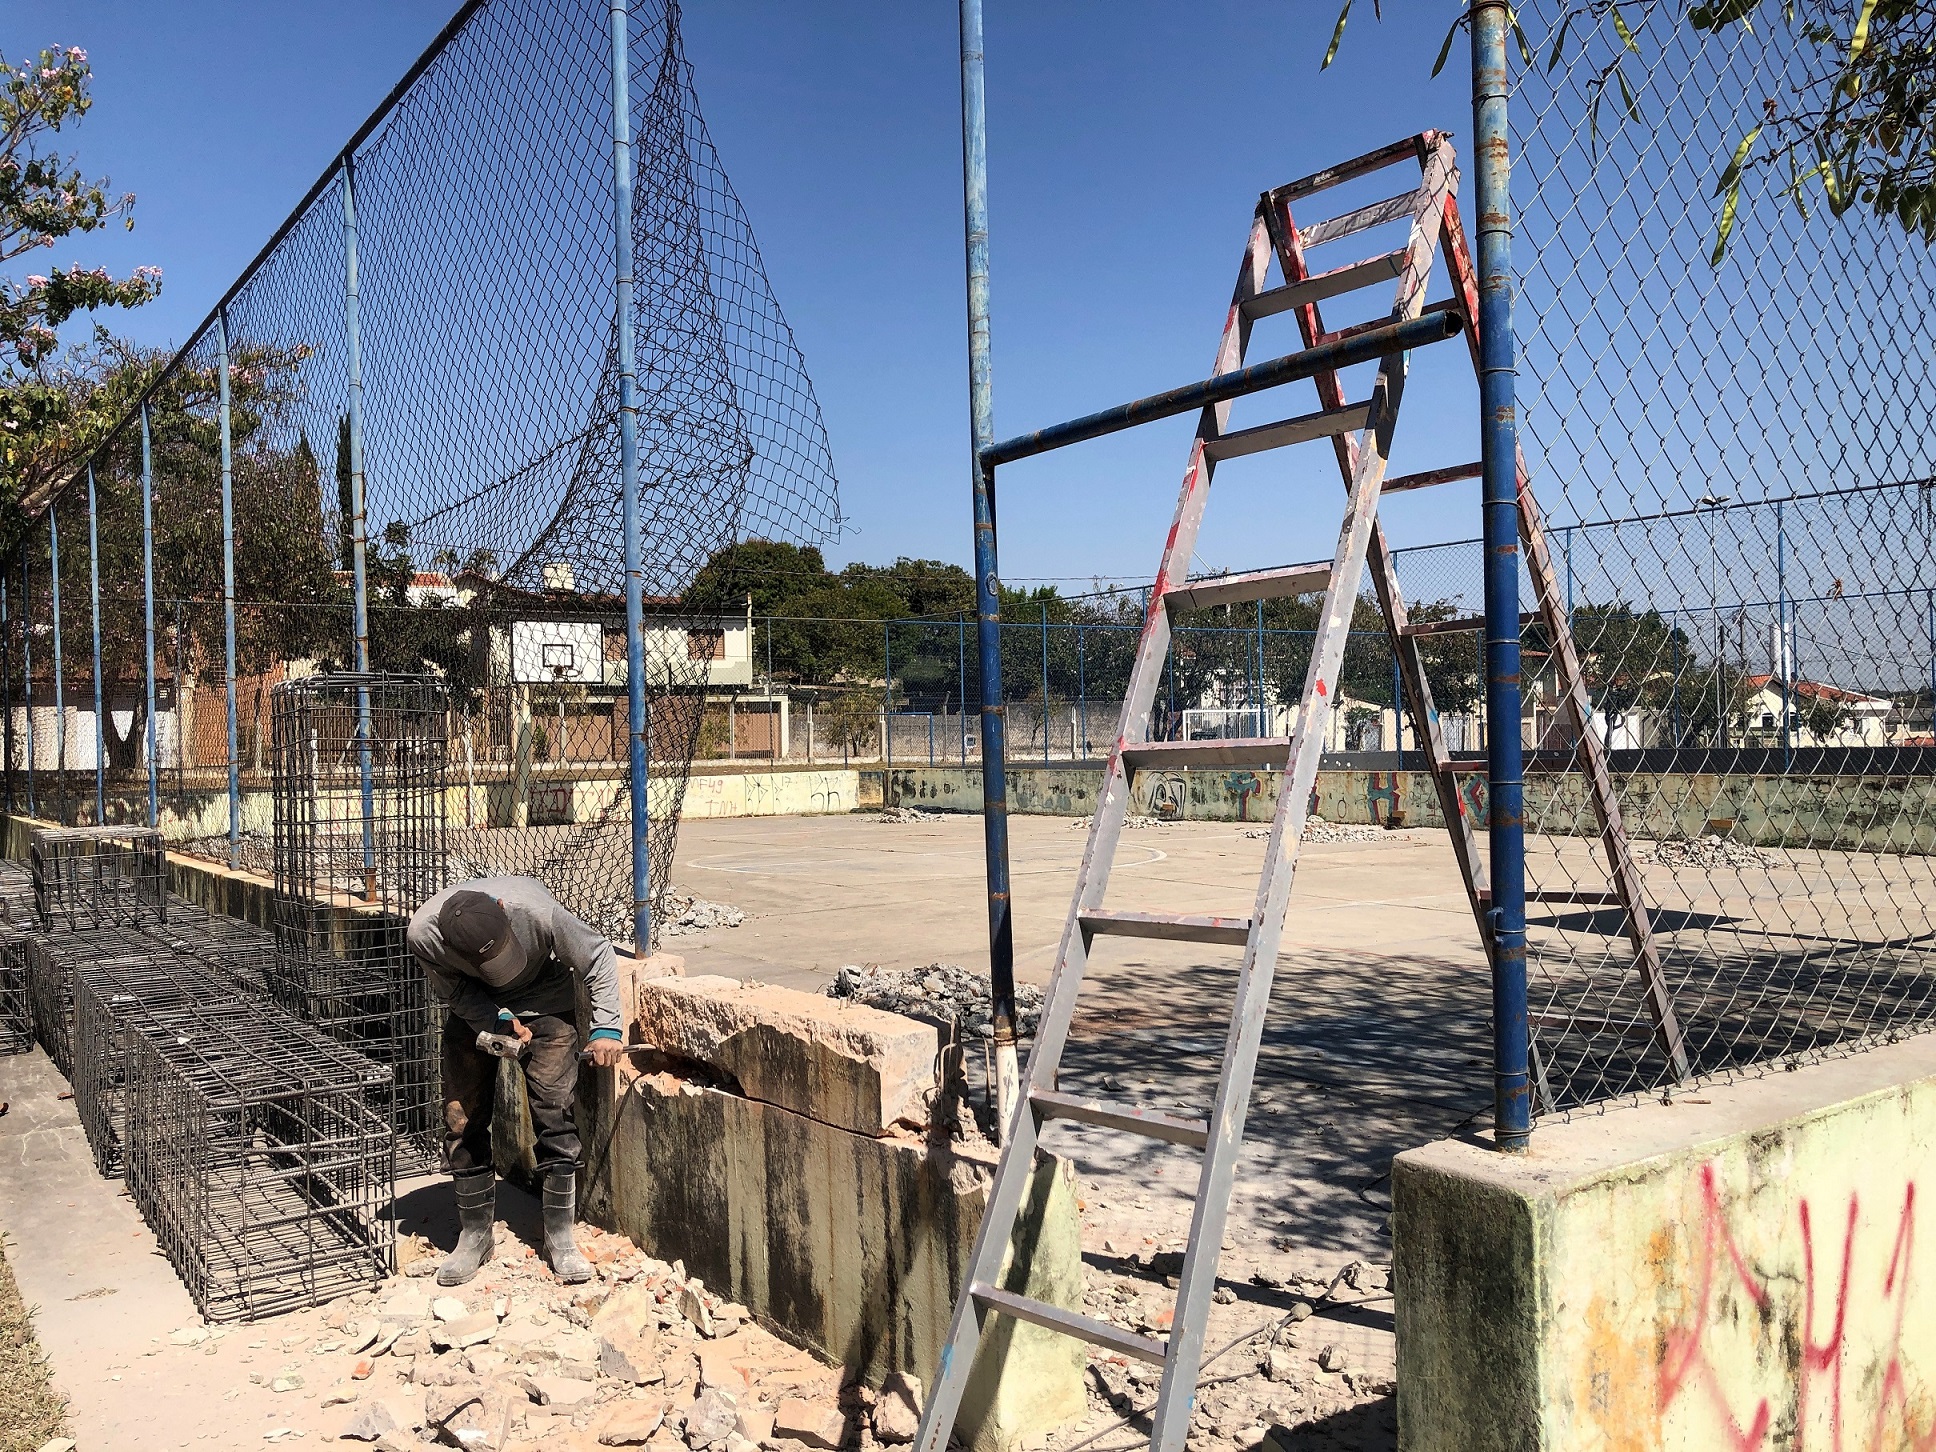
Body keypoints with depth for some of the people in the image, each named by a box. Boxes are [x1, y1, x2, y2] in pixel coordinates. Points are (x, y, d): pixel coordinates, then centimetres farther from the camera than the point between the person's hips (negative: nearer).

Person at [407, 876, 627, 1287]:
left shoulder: (536, 909, -38)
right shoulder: (423, 933, -32)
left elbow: (596, 954, -21)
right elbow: (453, 991, -13)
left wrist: (606, 1026, -24)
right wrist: (498, 1023, -29)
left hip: (544, 1001, -2)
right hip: (473, 1007, 2)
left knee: (555, 1112, -9)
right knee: (462, 1117, -1)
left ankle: (560, 1239, 2)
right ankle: (474, 1237, 16)